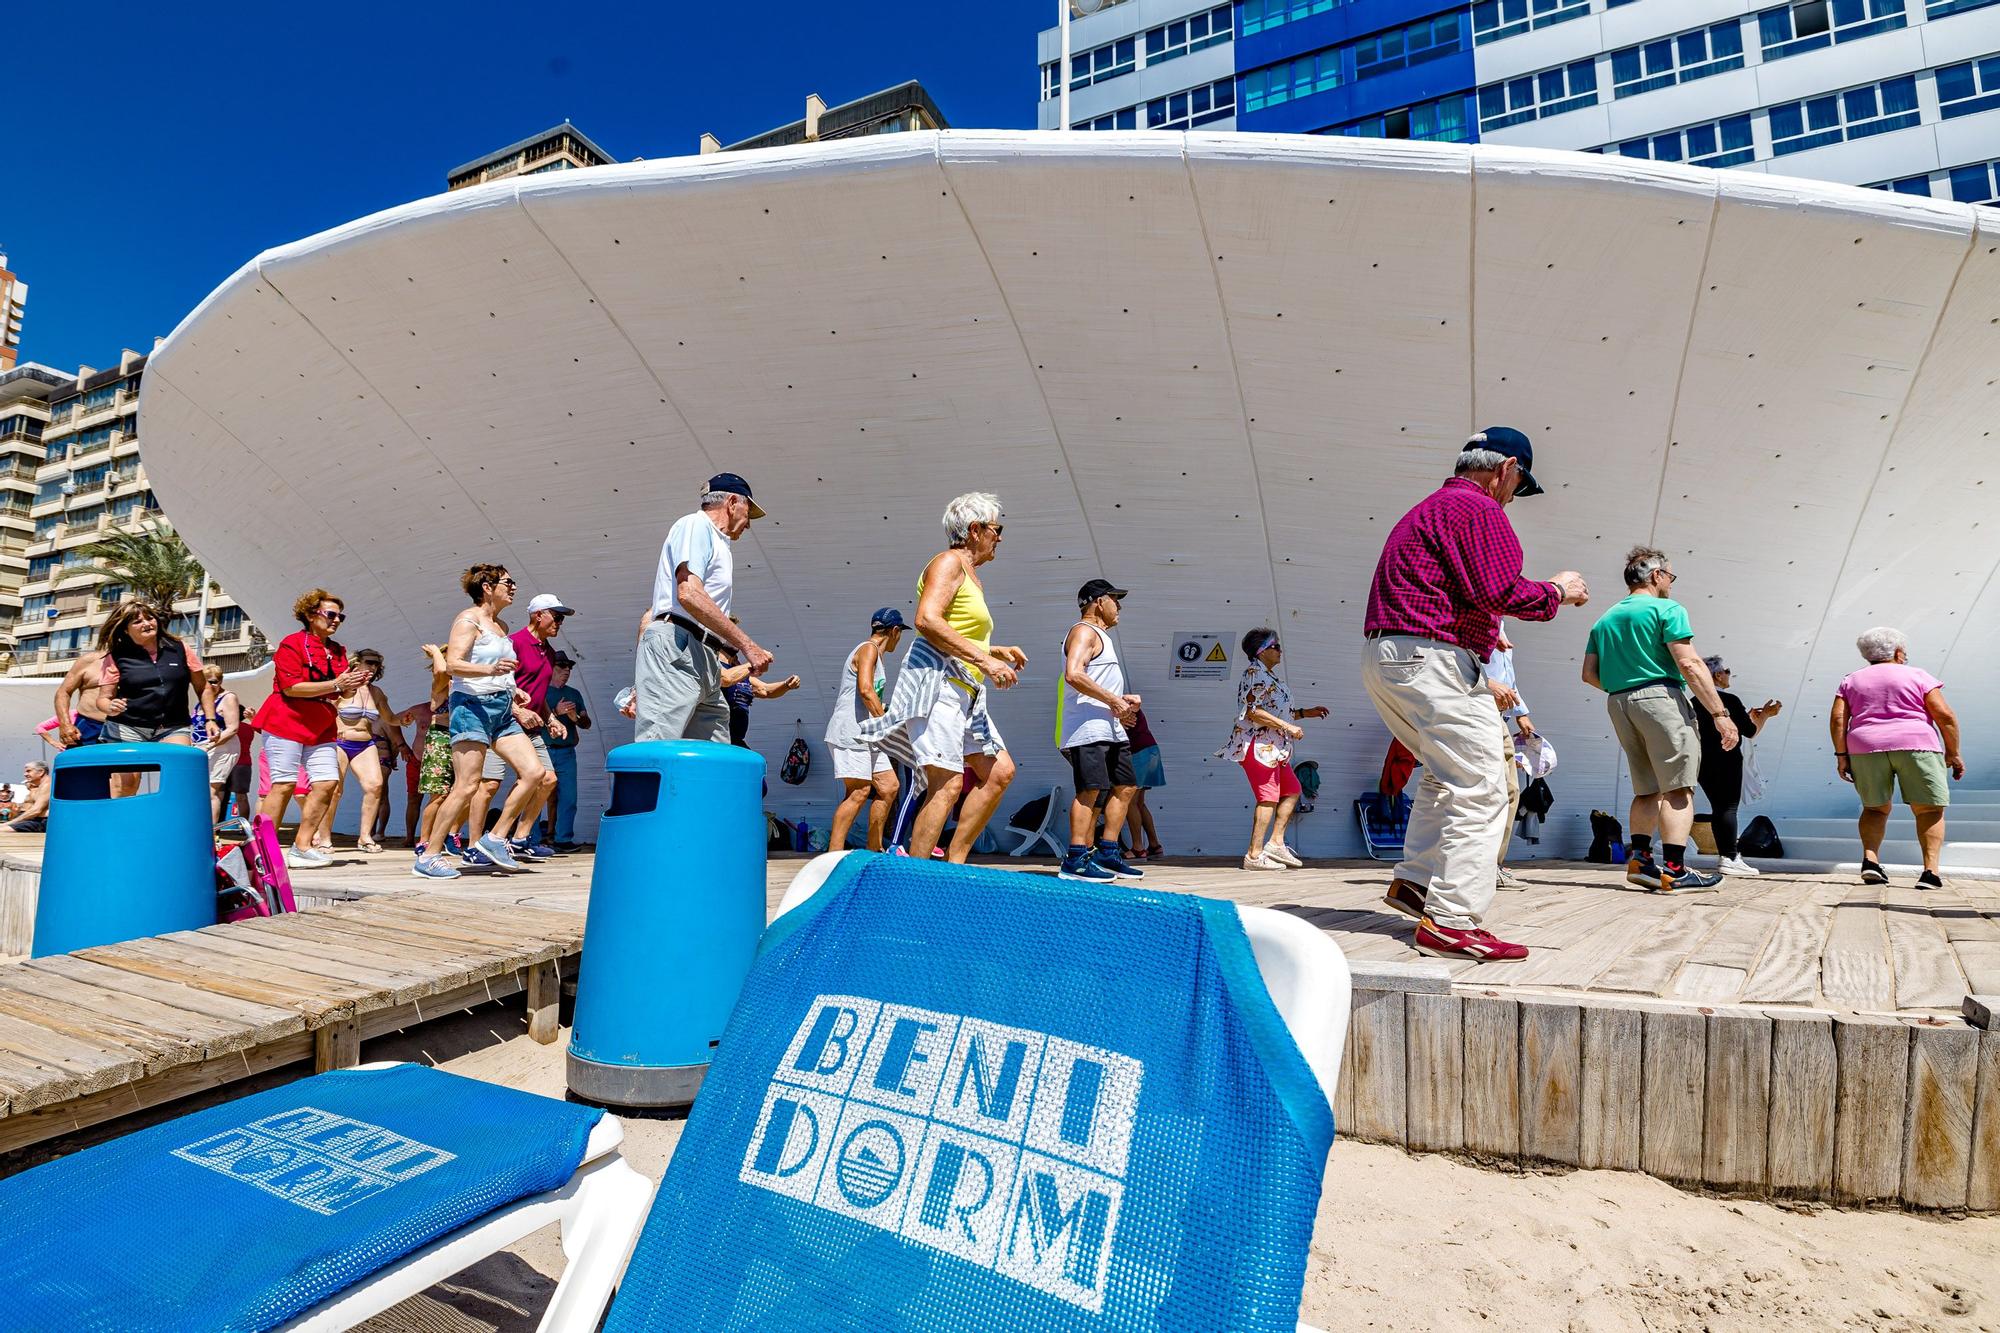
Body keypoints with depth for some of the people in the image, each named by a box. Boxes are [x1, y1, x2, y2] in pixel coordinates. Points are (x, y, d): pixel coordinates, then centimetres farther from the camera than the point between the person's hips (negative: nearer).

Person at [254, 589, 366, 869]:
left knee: (327, 782, -4)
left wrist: (351, 685, -3)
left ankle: (301, 847, 3)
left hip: (321, 729, 7)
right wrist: (335, 684, -20)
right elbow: (291, 687, -16)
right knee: (283, 784, -8)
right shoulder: (292, 643, -6)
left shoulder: (338, 651, 16)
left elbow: (340, 693, 20)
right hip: (286, 724, -7)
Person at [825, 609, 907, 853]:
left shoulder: (873, 652, 23)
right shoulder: (869, 648, -8)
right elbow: (865, 689, -23)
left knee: (888, 787, 8)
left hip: (865, 734, 10)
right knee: (859, 792, -14)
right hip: (849, 732, -10)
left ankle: (873, 850, 16)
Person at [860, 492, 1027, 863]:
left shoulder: (971, 576, 24)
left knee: (1000, 772, 7)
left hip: (963, 692, 10)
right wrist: (984, 660, -21)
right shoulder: (949, 562, -5)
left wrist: (997, 651, 20)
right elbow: (927, 620, -21)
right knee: (948, 784, -17)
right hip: (936, 680, -10)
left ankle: (954, 861, 10)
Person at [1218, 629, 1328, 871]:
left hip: (1273, 747, 11)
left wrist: (1305, 713, 23)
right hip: (1259, 745, -11)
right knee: (1268, 797, -11)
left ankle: (1276, 843, 13)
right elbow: (1253, 712, -20)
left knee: (1292, 790, 13)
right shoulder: (1255, 673, -10)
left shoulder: (1269, 676, 23)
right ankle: (1254, 855, -9)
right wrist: (1288, 726, -19)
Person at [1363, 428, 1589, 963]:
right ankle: (1451, 922, -8)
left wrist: (1481, 634, 30)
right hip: (1432, 659, -10)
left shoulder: (1425, 510, 25)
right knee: (1481, 787, -7)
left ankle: (1415, 881, 22)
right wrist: (1558, 590, 2)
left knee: (1448, 772, 24)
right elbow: (1502, 592, -16)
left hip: (1383, 657, 10)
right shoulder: (1479, 509, -5)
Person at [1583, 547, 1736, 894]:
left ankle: (1639, 858, 2)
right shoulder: (1667, 609, -2)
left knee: (1648, 789, 12)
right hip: (1661, 697, -7)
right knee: (1678, 787, -7)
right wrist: (1720, 713, -13)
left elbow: (1589, 674, 13)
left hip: (1618, 704, 7)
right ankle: (1674, 869, -12)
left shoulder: (1604, 620, 18)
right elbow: (1689, 664, -12)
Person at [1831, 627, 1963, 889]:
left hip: (1866, 749, 2)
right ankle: (1931, 870, -10)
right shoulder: (1917, 676, 6)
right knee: (1929, 810, 4)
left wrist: (1841, 755, 3)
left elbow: (1838, 718, 2)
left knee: (1876, 808, 14)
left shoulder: (1851, 681, 13)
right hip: (1916, 745, -2)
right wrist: (1953, 753, 3)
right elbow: (1945, 716, -2)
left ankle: (1870, 858, -6)